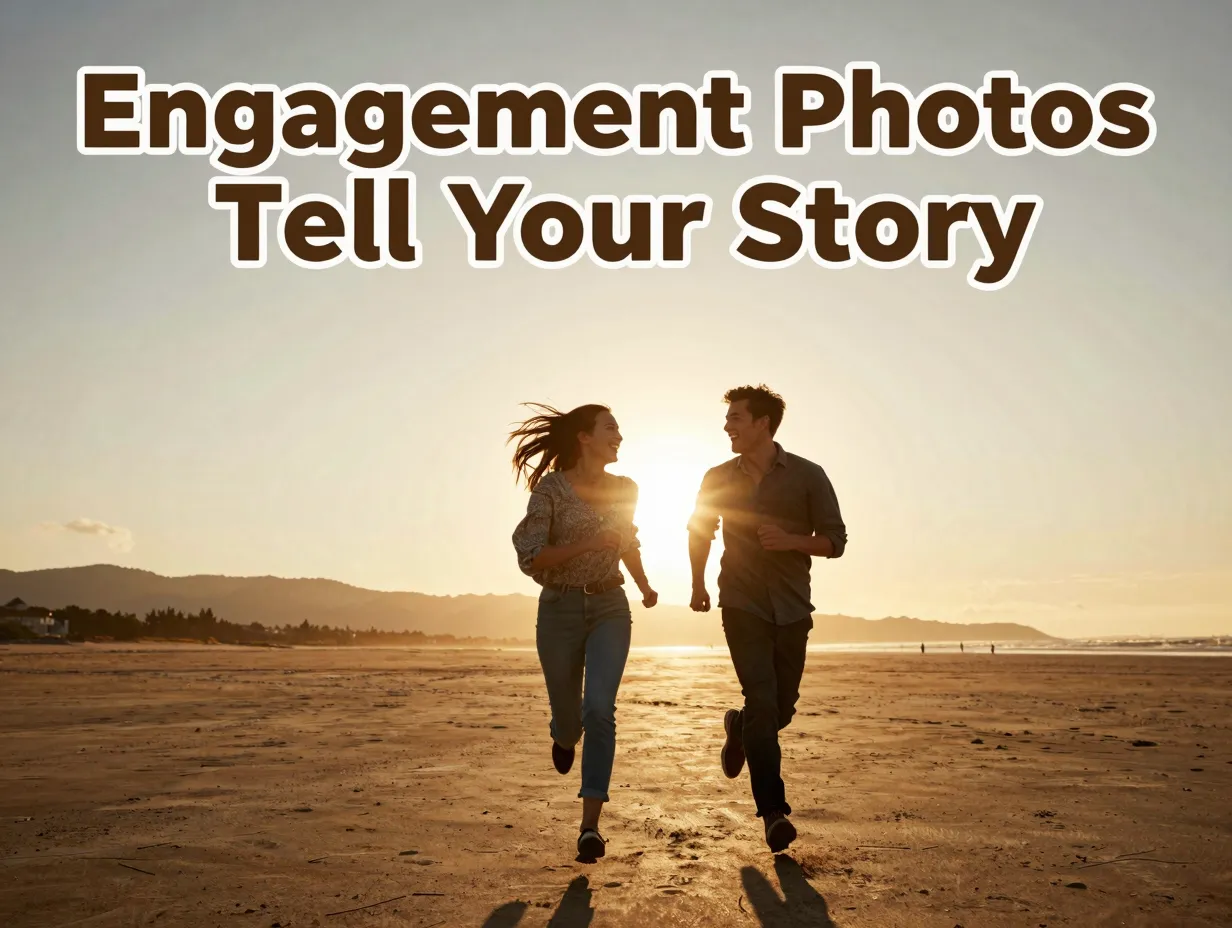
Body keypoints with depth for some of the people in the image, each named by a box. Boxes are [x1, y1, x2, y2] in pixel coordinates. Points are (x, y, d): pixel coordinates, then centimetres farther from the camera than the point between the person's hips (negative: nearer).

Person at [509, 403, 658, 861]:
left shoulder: (625, 489, 4)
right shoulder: (551, 488, -10)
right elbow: (530, 558, -15)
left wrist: (645, 587, 25)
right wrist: (591, 542, -23)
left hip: (610, 608, 2)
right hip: (559, 609, -2)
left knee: (599, 709, -18)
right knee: (567, 713, 11)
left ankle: (590, 824, -13)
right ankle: (565, 737, 51)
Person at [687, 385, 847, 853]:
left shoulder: (807, 476, -1)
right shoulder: (718, 479, 4)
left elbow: (835, 540, 0)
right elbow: (699, 531, 21)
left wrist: (791, 539, -18)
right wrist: (698, 585, 23)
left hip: (791, 608, 1)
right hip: (742, 605, -1)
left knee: (781, 709, 7)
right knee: (763, 703, -15)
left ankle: (738, 727, 42)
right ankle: (774, 812, -11)